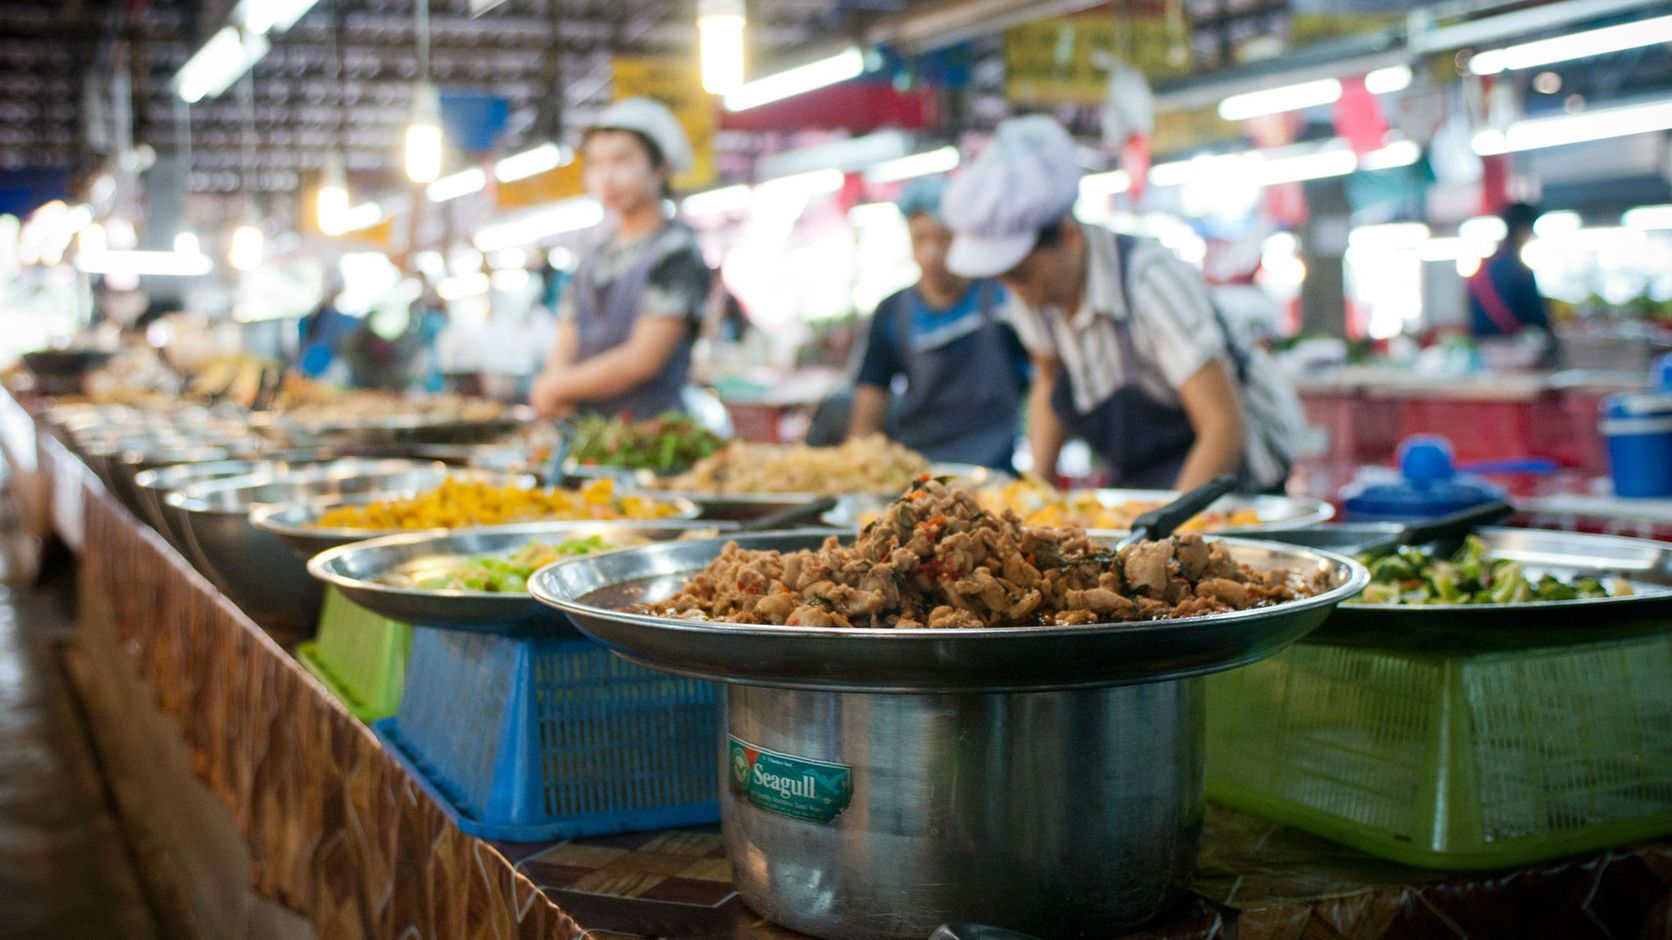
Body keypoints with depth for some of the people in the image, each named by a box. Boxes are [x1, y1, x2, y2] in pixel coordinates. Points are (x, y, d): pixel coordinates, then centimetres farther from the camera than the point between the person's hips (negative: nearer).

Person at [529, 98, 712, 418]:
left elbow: (643, 359, -10)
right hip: (586, 430, 6)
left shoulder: (678, 251, -3)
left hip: (652, 423, -6)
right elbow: (562, 353, 16)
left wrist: (554, 388, -1)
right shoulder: (591, 262, 19)